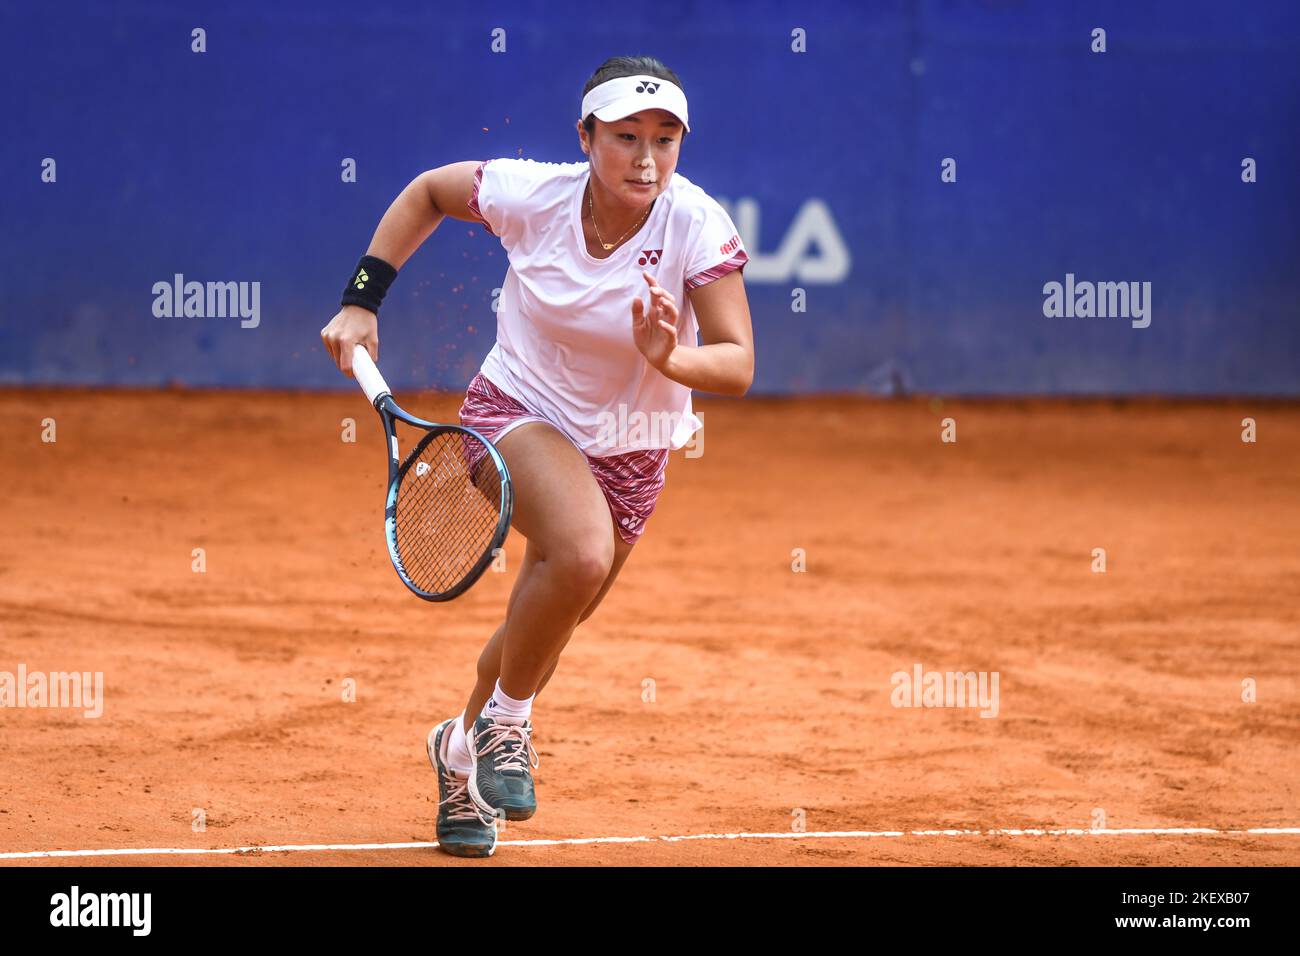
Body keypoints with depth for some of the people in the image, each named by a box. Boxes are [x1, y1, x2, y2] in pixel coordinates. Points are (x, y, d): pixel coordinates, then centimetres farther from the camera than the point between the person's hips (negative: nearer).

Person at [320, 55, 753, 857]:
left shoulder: (699, 228, -22)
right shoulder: (530, 195, -19)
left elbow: (737, 365, -23)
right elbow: (427, 192, 1)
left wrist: (671, 361, -44)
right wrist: (362, 300, -5)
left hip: (629, 447, 2)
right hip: (519, 409, -2)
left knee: (544, 630, 15)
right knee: (582, 554, -32)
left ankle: (463, 749, 46)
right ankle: (506, 722, -8)